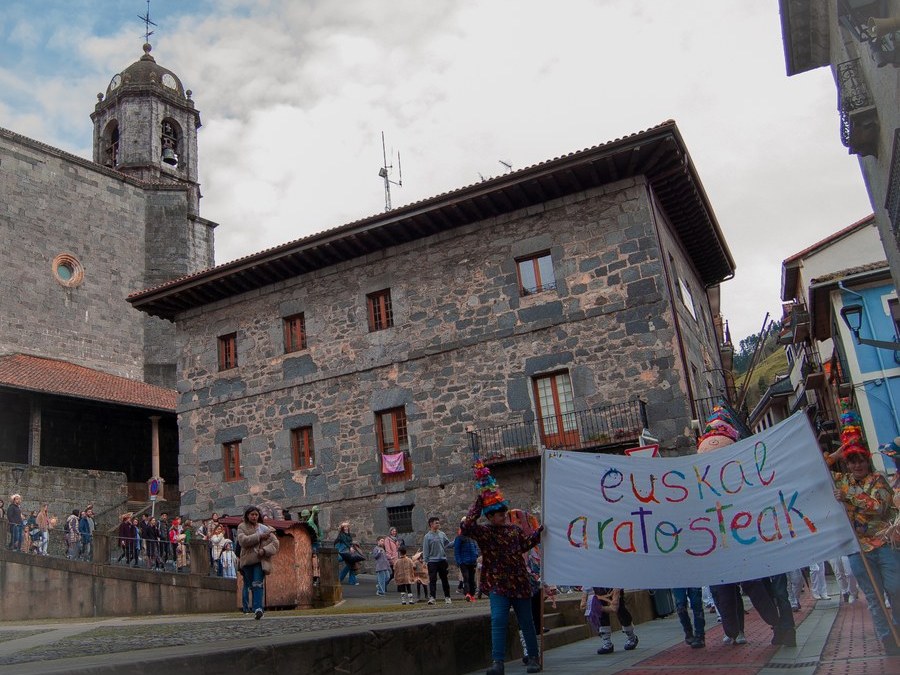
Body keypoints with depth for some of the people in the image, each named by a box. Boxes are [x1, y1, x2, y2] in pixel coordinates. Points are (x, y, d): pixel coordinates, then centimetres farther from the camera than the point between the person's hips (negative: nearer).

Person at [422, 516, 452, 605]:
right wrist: (425, 561, -9)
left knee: (444, 579, 10)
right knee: (432, 580, -8)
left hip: (442, 560, 4)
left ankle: (447, 597, 20)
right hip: (432, 561, -3)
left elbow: (448, 544, 12)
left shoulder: (442, 534, 7)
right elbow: (425, 550, -4)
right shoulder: (427, 536, -4)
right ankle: (431, 597, -7)